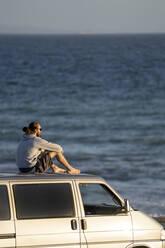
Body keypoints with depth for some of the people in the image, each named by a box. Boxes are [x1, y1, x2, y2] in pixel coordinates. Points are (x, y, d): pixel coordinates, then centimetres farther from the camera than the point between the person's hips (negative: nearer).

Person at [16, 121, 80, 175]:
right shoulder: (37, 141, -14)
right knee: (56, 151, 4)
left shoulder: (24, 140, 10)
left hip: (23, 170, 8)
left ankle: (55, 168, 36)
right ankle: (70, 169, 21)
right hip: (32, 169, -8)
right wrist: (60, 150, 16)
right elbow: (57, 148, -6)